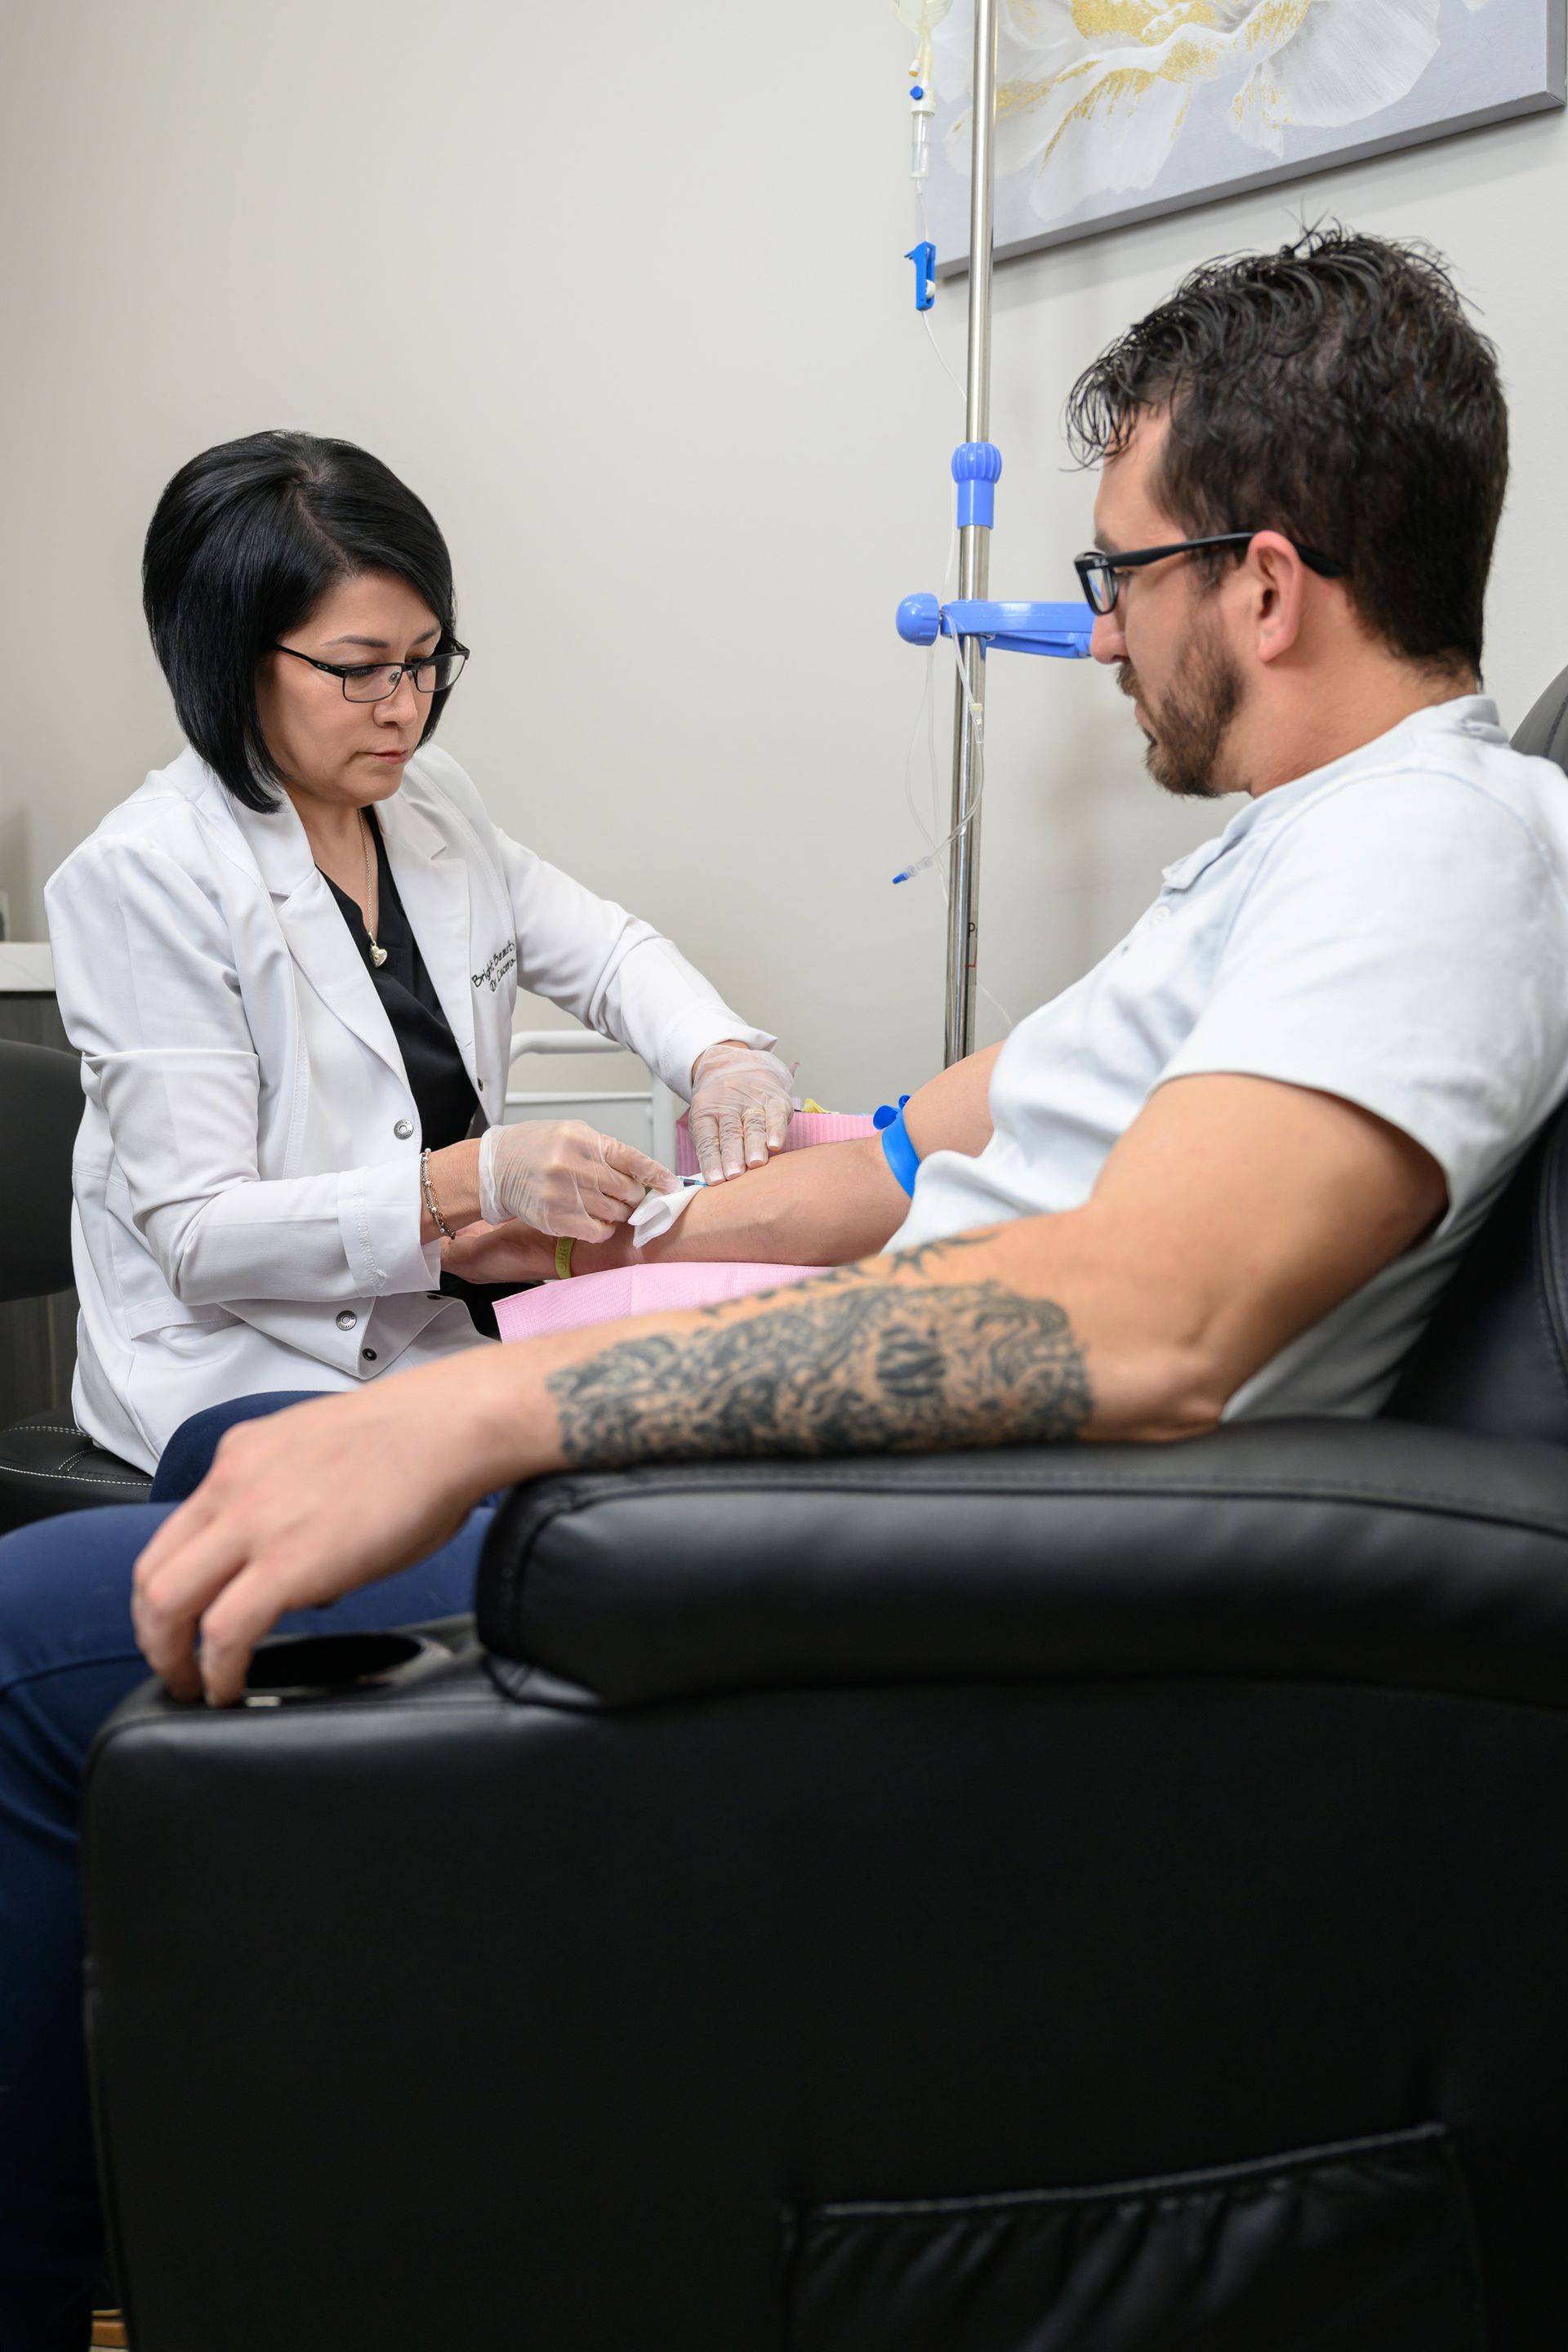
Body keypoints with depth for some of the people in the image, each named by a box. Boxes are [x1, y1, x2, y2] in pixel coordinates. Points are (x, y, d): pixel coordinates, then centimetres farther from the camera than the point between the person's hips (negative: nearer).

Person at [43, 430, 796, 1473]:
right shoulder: (144, 877, -17)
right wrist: (473, 1181, -32)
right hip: (248, 1367, -7)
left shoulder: (429, 801, 6)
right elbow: (198, 1234, -20)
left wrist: (723, 1056, -12)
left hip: (442, 1325, 7)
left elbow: (603, 949, 12)